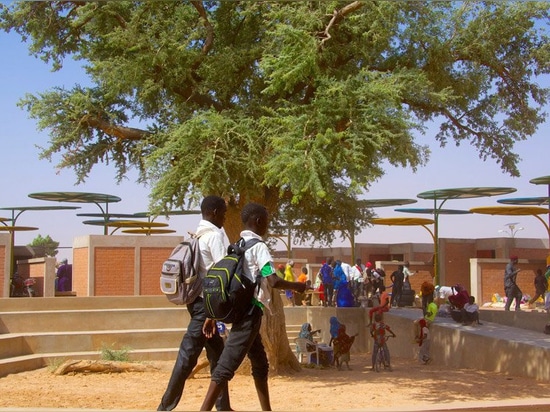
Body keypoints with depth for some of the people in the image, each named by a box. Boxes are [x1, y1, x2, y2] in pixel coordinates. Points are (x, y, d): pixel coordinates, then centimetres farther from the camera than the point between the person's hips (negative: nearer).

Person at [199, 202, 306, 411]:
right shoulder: (258, 246, -10)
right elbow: (273, 281, -18)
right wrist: (296, 286, 0)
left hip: (240, 309, 9)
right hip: (250, 311, -9)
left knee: (260, 364, 20)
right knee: (227, 365, -13)